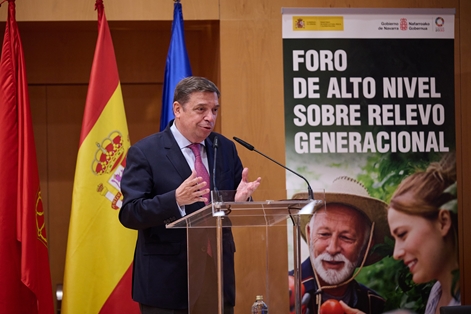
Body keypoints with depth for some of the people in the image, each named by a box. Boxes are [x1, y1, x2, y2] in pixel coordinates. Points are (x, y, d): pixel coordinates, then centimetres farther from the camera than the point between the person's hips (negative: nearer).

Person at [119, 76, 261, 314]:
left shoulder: (226, 149, 9)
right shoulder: (144, 152, -5)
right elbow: (129, 214, -13)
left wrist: (240, 199, -15)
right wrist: (176, 199, -29)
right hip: (167, 283, -4)